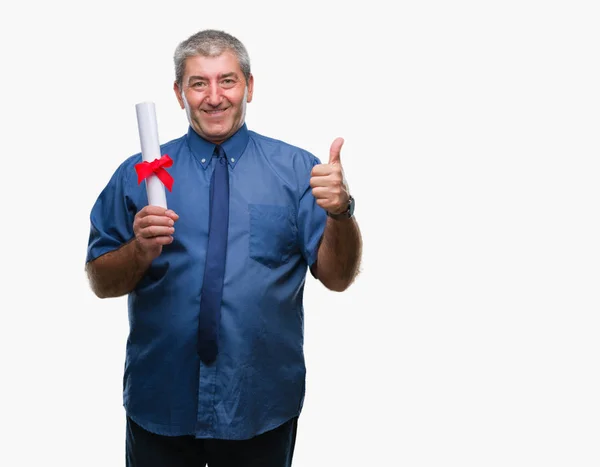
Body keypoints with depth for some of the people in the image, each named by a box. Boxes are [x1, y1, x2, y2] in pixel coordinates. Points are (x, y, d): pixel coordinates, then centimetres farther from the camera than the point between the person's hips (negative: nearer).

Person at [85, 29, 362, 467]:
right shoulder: (137, 174, 0)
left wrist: (340, 211, -24)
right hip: (160, 403, 1)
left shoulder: (297, 168, -2)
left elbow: (338, 277, -5)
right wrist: (141, 250, -19)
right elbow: (101, 283, 1)